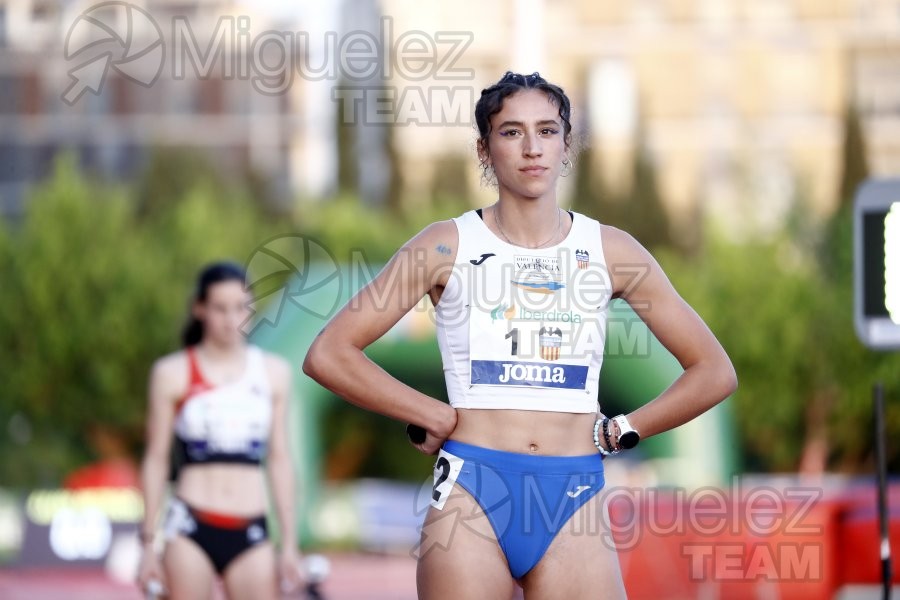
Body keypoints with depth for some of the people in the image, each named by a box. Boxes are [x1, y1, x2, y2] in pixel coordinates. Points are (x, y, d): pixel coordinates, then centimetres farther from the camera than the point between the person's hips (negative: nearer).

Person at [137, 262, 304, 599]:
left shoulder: (273, 372, 10)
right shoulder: (173, 373, 2)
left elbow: (279, 459, 12)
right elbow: (156, 460, 4)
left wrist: (289, 543, 9)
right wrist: (148, 543, 1)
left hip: (251, 534, 2)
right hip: (192, 529, -2)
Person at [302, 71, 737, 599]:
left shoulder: (610, 251, 8)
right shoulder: (448, 246, 3)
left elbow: (715, 372, 13)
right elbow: (328, 356, 0)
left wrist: (620, 433, 5)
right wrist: (436, 418, -3)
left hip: (574, 498, 1)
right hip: (472, 493, -1)